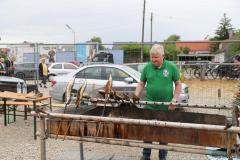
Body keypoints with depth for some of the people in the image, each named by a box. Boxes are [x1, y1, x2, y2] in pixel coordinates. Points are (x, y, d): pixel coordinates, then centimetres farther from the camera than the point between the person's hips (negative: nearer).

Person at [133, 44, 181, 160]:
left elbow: (178, 84, 1)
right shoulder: (147, 67, 0)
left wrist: (174, 100, -8)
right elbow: (141, 83, 8)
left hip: (166, 107, -1)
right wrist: (136, 94, -10)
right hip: (149, 105, 1)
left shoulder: (171, 67, -4)